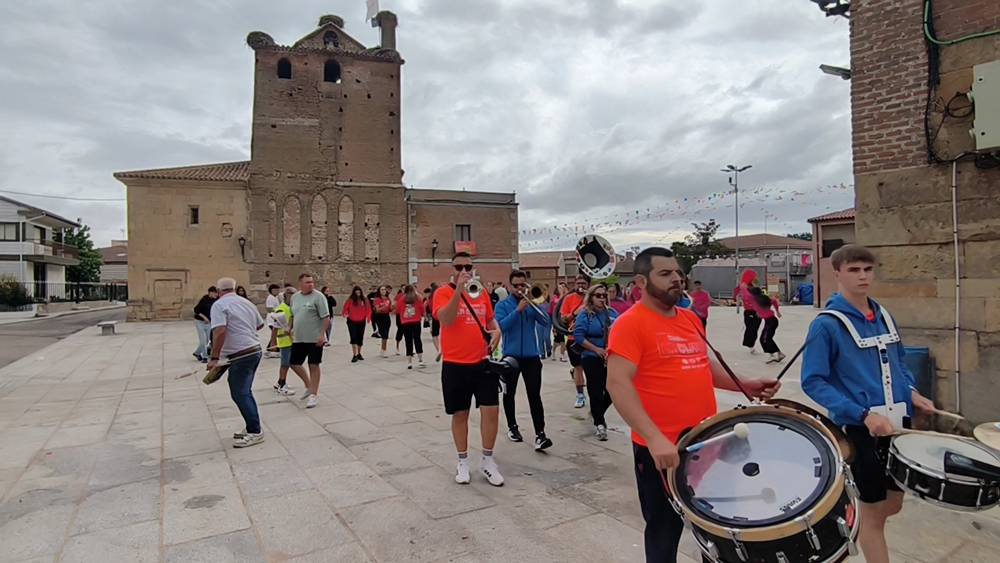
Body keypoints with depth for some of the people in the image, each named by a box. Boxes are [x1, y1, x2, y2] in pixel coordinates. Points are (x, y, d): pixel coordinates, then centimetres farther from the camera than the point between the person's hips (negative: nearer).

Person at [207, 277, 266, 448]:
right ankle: (252, 427, 23)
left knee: (239, 394, -2)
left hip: (240, 356, -8)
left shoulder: (219, 305, -9)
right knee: (245, 392, 18)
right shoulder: (247, 303, 13)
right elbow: (260, 324, 24)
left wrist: (214, 358, -18)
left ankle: (255, 432, 1)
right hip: (255, 350, 8)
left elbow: (220, 331, -21)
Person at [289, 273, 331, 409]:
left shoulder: (318, 296, -10)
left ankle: (313, 394, 10)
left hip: (314, 338, -6)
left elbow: (325, 317, -13)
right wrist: (289, 329, 13)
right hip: (298, 338, 6)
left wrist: (322, 334, -19)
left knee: (314, 365, 1)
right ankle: (309, 385, 32)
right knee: (294, 363, 12)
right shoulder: (294, 297, 9)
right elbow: (292, 316, 19)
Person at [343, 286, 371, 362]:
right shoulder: (350, 300, -7)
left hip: (361, 322, 3)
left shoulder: (364, 300, -1)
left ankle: (359, 354, 29)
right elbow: (345, 308, -6)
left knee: (360, 338, 12)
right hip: (352, 322, -3)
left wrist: (368, 317, -12)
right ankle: (354, 355, -7)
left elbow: (368, 309, 1)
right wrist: (345, 314, -24)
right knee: (353, 338, -10)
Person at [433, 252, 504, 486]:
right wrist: (459, 290, -31)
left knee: (491, 410, 2)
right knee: (460, 414, 9)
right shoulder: (443, 292, -6)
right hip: (455, 365, -3)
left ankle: (488, 461, 20)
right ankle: (463, 462, 27)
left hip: (483, 362, 3)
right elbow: (445, 320, -23)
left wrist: (497, 331, -2)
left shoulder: (482, 292, 8)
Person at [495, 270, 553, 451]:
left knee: (534, 395, -4)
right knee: (509, 394, 12)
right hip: (511, 356, -1)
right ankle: (512, 427, 30)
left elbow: (545, 322, -6)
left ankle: (540, 434, -6)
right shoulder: (502, 305, -1)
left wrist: (533, 304, -16)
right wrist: (518, 310, -23)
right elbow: (501, 326, -17)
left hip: (532, 355, 1)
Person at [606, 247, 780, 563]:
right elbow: (617, 384, -24)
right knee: (665, 533, 11)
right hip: (663, 448, -7)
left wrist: (744, 385, 6)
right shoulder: (630, 323, -16)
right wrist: (654, 438, -31)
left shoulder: (690, 318, 9)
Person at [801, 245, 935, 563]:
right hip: (859, 429, -7)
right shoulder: (826, 325, -15)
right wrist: (863, 414, -24)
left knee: (894, 505, 20)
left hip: (898, 423, 7)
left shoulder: (885, 317, 7)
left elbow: (898, 364, 20)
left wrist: (911, 393, 1)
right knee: (874, 510, 8)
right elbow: (813, 382, -17)